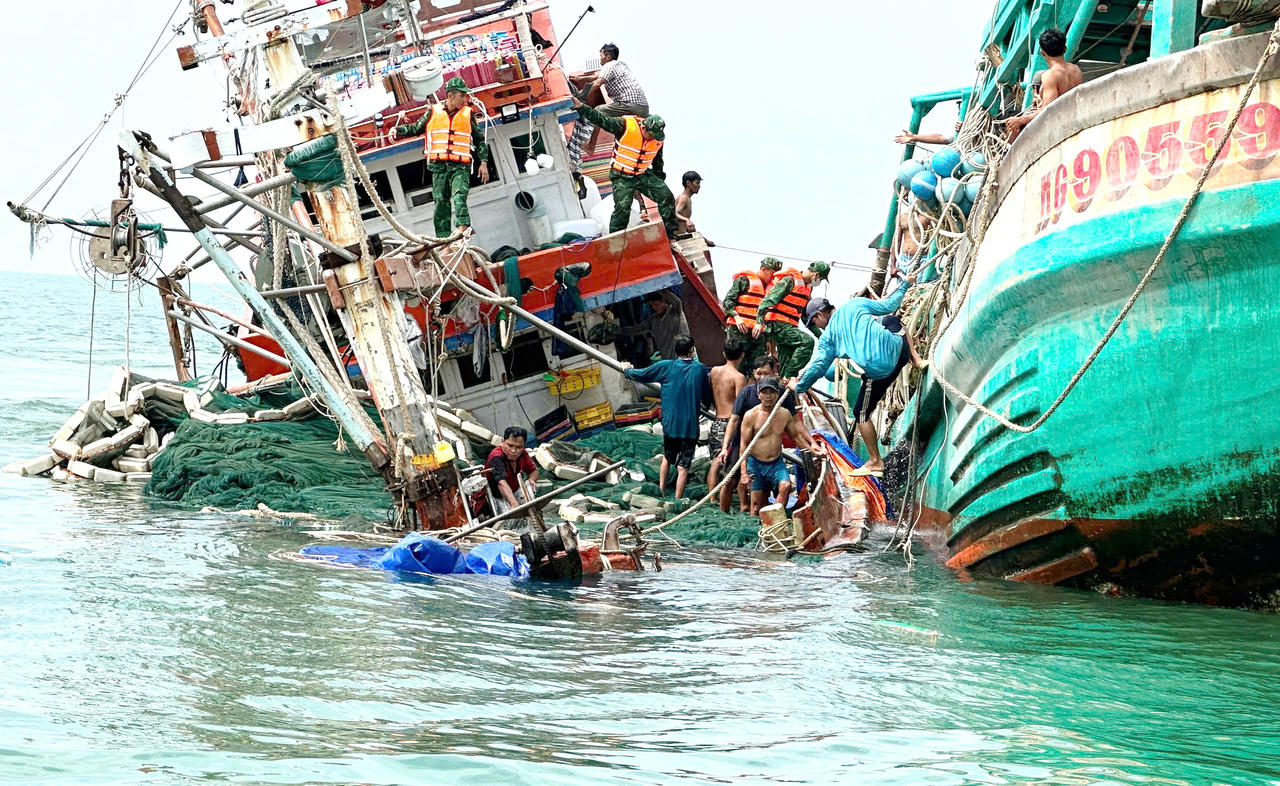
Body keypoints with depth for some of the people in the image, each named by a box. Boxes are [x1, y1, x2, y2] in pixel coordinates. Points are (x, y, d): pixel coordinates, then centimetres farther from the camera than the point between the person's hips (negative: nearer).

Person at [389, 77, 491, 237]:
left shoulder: (468, 114, 11)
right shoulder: (434, 112, 10)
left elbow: (479, 140, 18)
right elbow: (416, 128, 23)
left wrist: (483, 162, 9)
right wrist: (397, 130, 8)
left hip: (460, 166, -1)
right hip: (439, 165, 1)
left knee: (459, 196, -23)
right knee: (441, 202, -2)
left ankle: (463, 226, -37)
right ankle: (443, 238, -3)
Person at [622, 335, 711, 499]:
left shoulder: (665, 367, -3)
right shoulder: (700, 369, -2)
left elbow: (640, 375, 6)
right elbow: (708, 397, 10)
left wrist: (627, 370, 28)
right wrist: (706, 403, 34)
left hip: (670, 423, 1)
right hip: (690, 425, -1)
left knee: (667, 457, 26)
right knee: (683, 466, 0)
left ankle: (661, 489, 23)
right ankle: (677, 502, -3)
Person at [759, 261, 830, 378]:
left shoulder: (808, 287, 19)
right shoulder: (790, 280, -10)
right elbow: (769, 299, -17)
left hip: (789, 327, 9)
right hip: (778, 325, -9)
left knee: (786, 365, 6)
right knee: (807, 341, -25)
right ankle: (790, 376, -25)